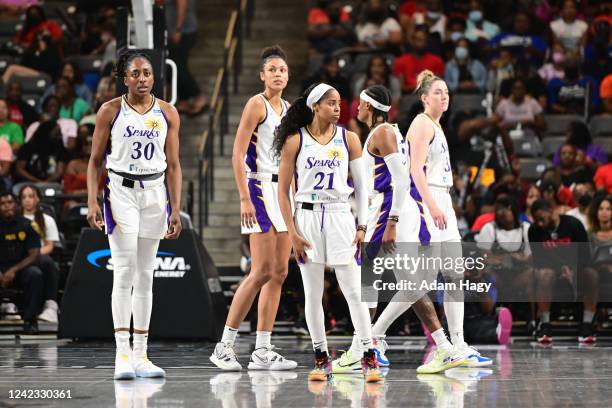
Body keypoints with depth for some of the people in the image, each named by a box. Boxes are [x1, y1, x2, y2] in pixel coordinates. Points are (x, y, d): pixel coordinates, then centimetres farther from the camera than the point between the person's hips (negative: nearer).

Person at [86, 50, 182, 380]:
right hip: (120, 191, -3)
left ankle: (140, 355, 8)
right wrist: (92, 202, -9)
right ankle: (122, 353, -13)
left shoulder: (167, 113, 6)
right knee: (124, 271, -11)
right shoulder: (110, 111, -1)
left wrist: (175, 209, 3)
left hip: (154, 192, 3)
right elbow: (95, 160, 1)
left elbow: (173, 166, 8)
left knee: (145, 275, 5)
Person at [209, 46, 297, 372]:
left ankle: (262, 351, 8)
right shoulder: (257, 104, -8)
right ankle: (224, 346, -7)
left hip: (285, 192, 8)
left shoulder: (288, 109, 15)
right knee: (263, 271, -12)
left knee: (279, 272, 5)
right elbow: (237, 155, -13)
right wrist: (245, 198, -19)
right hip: (261, 187, -8)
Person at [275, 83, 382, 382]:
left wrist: (361, 226, 0)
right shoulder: (295, 141, 0)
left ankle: (369, 358, -2)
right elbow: (283, 191, 1)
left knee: (354, 291, -4)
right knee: (313, 293, 3)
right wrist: (292, 232, -6)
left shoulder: (349, 139, 4)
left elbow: (361, 186, 8)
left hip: (340, 217, 0)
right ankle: (321, 359, 12)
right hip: (307, 217, 0)